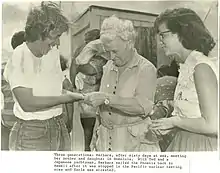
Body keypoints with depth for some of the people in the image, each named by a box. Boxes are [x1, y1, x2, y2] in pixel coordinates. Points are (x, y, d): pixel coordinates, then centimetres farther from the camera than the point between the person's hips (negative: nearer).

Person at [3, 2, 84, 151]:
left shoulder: (53, 53, 7)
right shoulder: (19, 57, -13)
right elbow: (27, 103, -19)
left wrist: (74, 95, -7)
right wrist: (66, 98, -15)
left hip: (59, 128, 6)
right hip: (30, 133, -5)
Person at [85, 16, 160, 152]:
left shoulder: (146, 69, -8)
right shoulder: (108, 67, 11)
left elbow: (144, 106, -23)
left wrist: (107, 98, -28)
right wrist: (95, 135, 13)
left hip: (134, 141, -4)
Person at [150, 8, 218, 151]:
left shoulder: (201, 67, -18)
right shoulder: (186, 66, 7)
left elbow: (212, 125, -22)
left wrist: (173, 121, -13)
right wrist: (169, 125, 3)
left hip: (201, 145, -7)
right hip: (185, 142, 7)